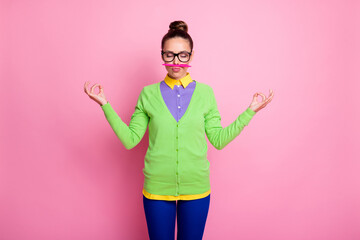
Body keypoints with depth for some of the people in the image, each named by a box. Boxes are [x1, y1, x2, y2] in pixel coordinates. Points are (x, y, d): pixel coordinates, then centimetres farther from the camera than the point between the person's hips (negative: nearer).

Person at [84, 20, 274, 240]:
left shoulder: (205, 92, -1)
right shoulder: (148, 93, -1)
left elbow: (218, 140, -1)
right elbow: (129, 140, -3)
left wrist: (250, 111, -4)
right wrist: (105, 104, -9)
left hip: (196, 187, 1)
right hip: (157, 187, 0)